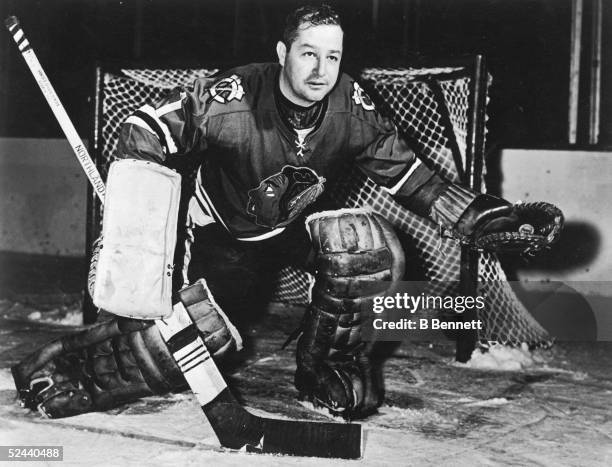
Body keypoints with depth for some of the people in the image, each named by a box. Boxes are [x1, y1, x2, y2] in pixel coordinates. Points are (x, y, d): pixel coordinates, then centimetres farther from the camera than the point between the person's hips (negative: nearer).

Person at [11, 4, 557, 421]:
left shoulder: (350, 106, -16)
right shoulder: (230, 98, -27)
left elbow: (404, 172, -7)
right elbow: (145, 133, -20)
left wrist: (476, 213, -16)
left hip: (301, 226, 3)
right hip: (224, 236, -3)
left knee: (371, 246, -25)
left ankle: (325, 361, -1)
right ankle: (57, 369, 1)